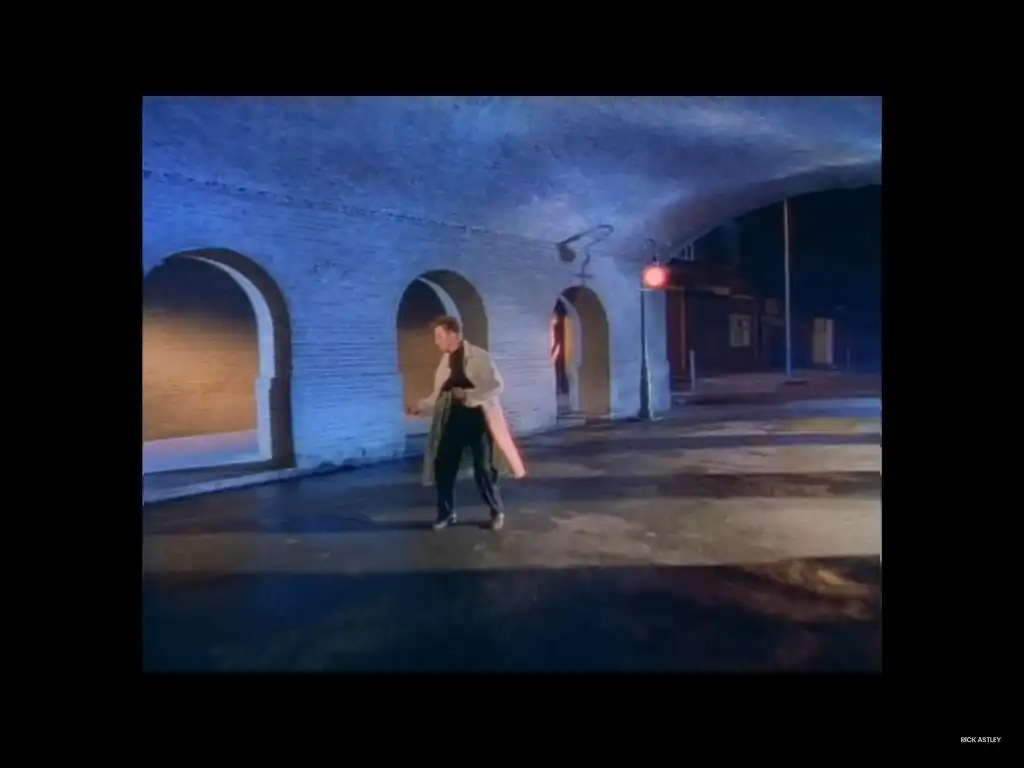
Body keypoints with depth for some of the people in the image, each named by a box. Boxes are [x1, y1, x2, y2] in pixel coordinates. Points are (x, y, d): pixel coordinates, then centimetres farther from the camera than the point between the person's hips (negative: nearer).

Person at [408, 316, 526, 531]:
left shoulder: (478, 356, -9)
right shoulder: (446, 361, 9)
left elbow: (497, 385, -14)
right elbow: (439, 394, 14)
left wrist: (467, 394, -20)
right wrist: (420, 406, 2)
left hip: (478, 418, -5)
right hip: (454, 419, 5)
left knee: (483, 469, 0)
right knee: (443, 466, 2)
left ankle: (497, 512, 22)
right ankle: (446, 513, 20)